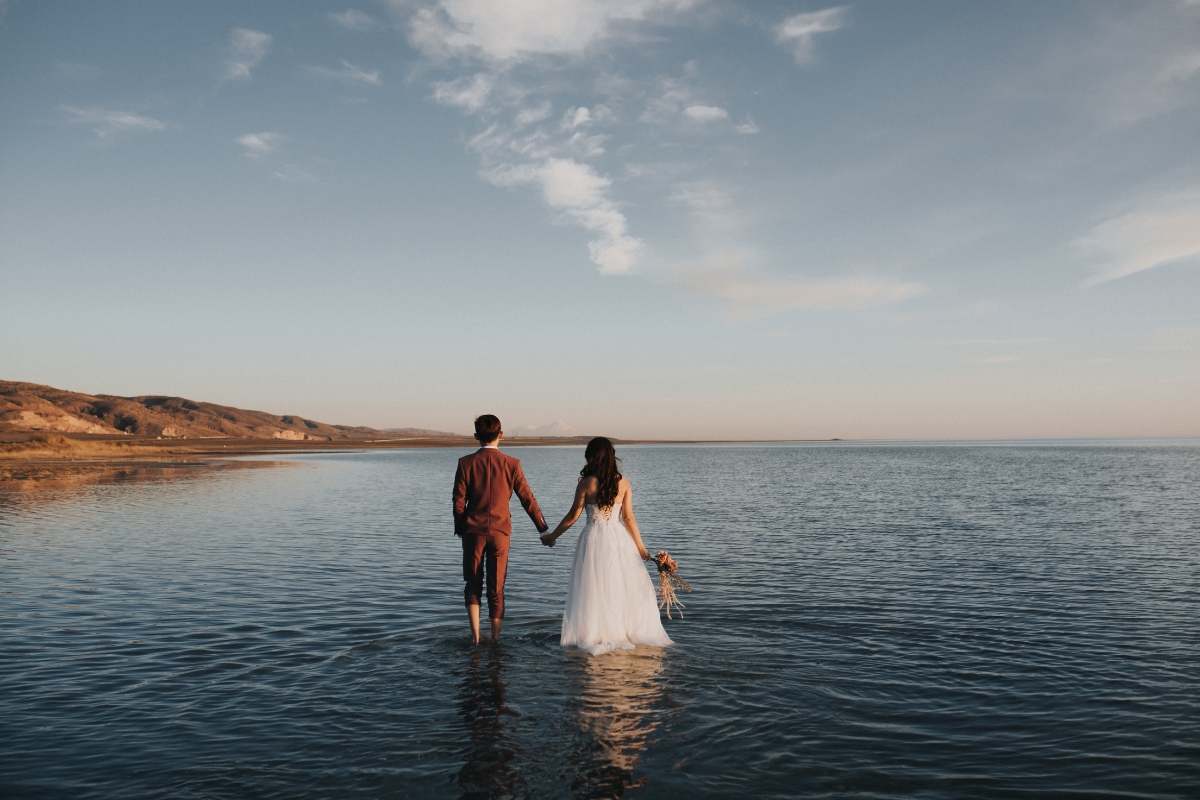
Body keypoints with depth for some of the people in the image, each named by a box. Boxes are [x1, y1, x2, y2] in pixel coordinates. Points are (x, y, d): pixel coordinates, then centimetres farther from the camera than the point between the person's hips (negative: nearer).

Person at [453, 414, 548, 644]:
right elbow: (527, 499, -3)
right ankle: (495, 638, 16)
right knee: (496, 587, 10)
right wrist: (543, 528, 6)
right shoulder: (511, 464, -6)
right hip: (500, 532, 0)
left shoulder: (466, 463, -6)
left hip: (473, 531, 0)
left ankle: (475, 635, 7)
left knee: (473, 584, 15)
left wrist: (459, 528, 12)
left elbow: (459, 501, -3)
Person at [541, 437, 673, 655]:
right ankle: (626, 631, 19)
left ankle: (594, 635, 13)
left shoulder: (586, 483, -9)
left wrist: (552, 535, 9)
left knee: (594, 588, 7)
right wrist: (640, 547, 6)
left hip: (594, 539, -2)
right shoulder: (623, 483, -2)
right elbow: (628, 518, -2)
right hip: (619, 539, 2)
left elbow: (572, 516, -4)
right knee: (624, 586, 13)